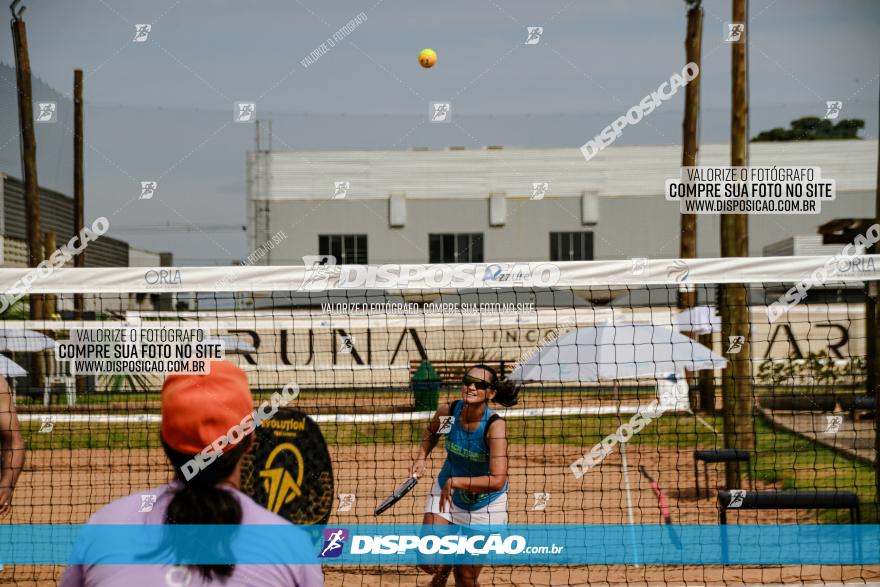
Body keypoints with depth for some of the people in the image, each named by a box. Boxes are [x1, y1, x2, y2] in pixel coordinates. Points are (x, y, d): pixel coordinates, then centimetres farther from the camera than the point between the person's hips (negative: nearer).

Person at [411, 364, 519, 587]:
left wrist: (456, 482, -33)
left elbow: (497, 481, -37)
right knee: (428, 562, -6)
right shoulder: (448, 411, -15)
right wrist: (421, 457, -5)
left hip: (485, 503, -3)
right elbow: (432, 432, 11)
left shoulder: (495, 426, -29)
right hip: (446, 492, 4)